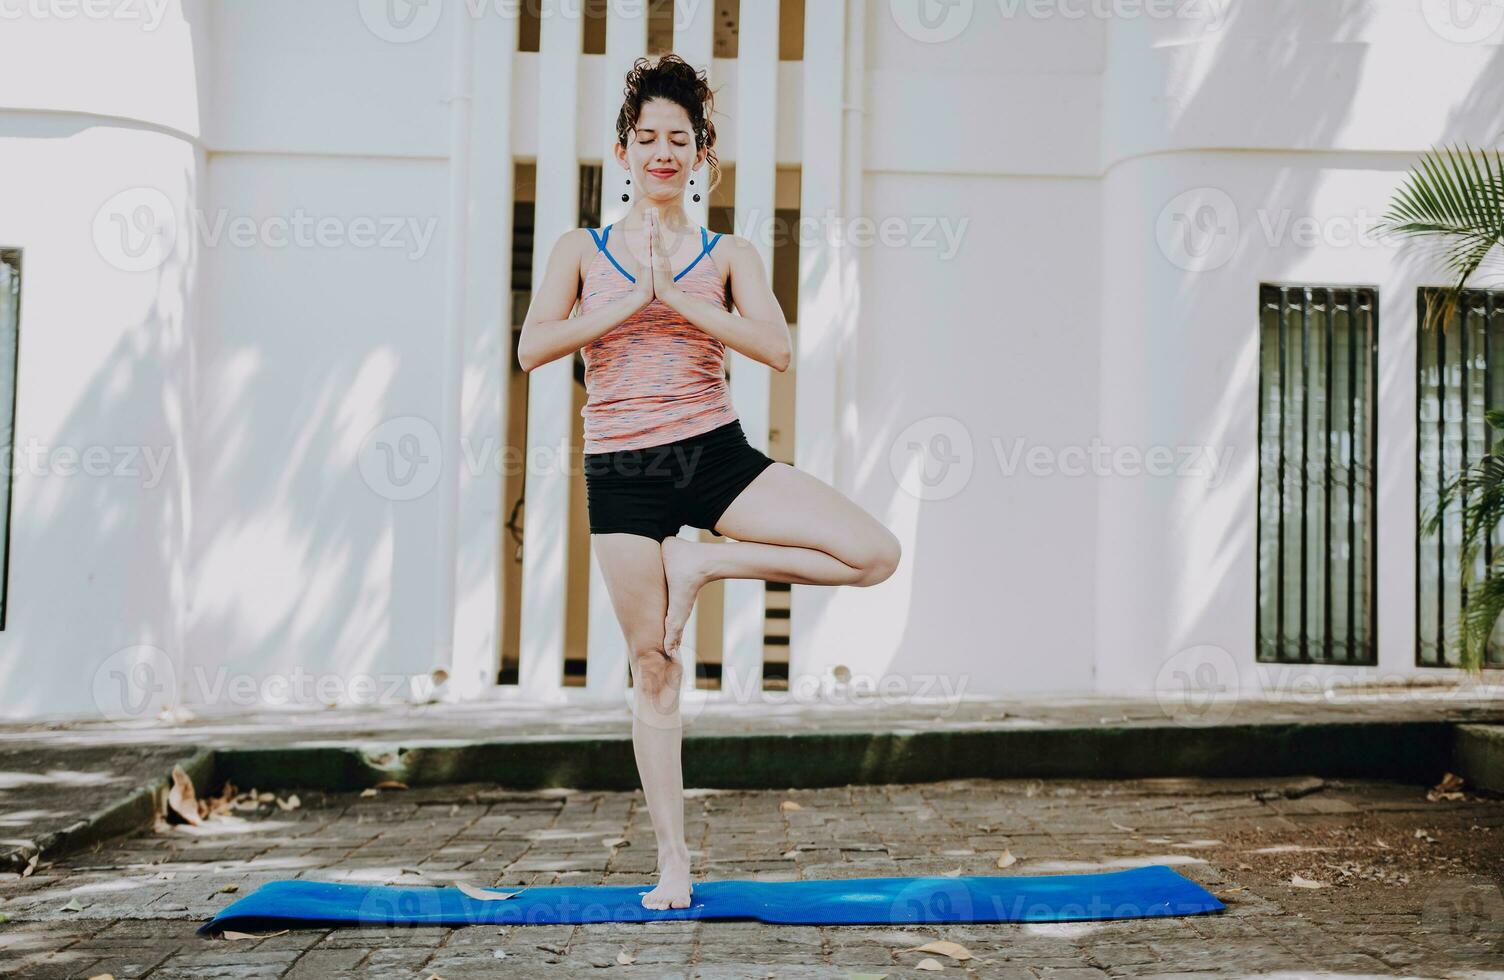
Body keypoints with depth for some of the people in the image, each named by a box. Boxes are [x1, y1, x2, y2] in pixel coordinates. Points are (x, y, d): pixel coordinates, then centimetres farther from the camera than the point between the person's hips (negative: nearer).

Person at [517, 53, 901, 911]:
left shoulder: (728, 255, 7)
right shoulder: (582, 251, 8)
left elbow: (779, 349, -9)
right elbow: (533, 347, -7)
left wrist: (677, 298, -13)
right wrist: (632, 300, -12)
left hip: (716, 454, 1)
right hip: (623, 471, -1)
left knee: (876, 555, -16)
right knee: (653, 664, 2)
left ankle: (705, 564, 0)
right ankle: (673, 861, 14)